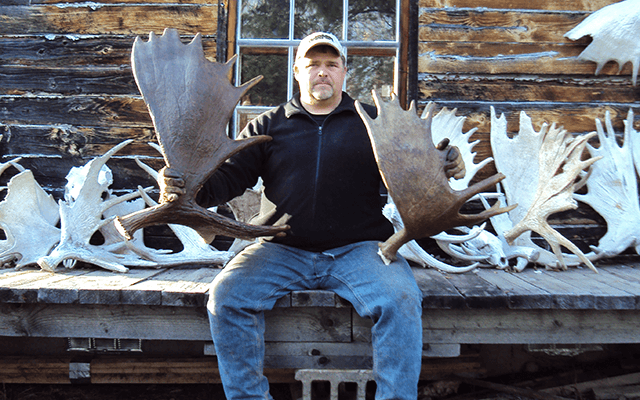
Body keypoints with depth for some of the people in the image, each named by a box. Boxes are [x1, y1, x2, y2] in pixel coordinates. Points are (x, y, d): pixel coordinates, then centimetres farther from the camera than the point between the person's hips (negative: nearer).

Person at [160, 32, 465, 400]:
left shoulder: (373, 122, 15)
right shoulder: (269, 125, 16)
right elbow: (229, 178, 9)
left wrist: (444, 167, -13)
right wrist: (185, 186, -11)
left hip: (358, 248, -1)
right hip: (283, 250, 1)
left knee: (401, 300, -27)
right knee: (226, 294, -21)